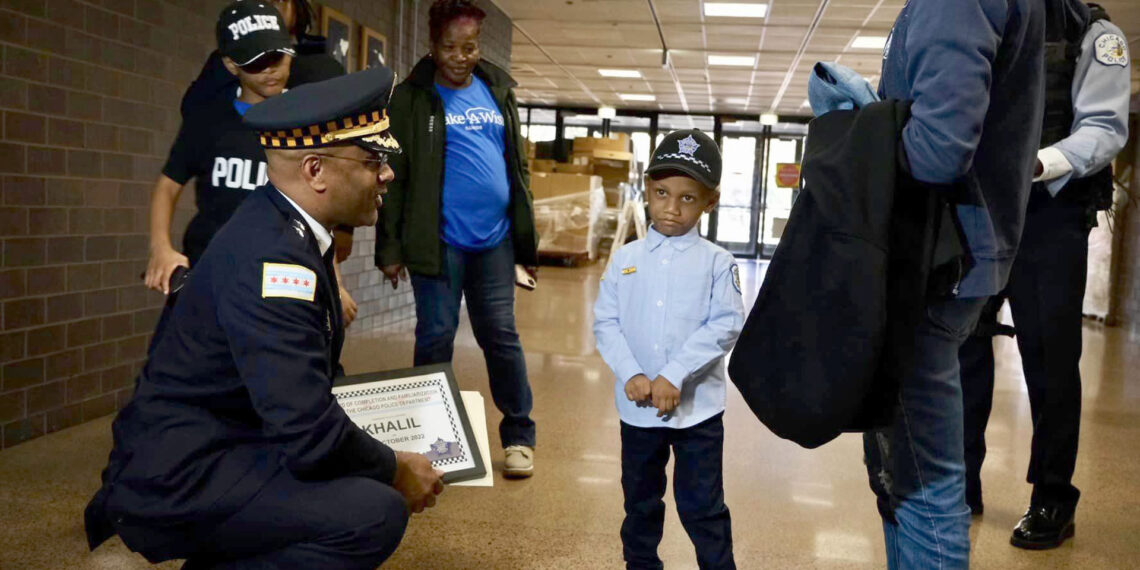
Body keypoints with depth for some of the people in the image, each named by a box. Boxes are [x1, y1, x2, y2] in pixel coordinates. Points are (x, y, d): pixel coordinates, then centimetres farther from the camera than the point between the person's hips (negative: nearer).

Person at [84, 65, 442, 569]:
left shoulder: (283, 226, 4)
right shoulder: (272, 255, -24)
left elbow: (298, 392, 13)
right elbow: (310, 436, -27)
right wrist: (395, 470, -10)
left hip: (215, 448, 10)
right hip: (177, 478, -10)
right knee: (375, 513, -25)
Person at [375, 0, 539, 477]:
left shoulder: (497, 90, 11)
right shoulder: (412, 98, -1)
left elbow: (517, 165, 16)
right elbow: (393, 175, -3)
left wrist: (526, 239, 14)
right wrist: (389, 247, -7)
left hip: (494, 240, 3)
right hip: (438, 242, -3)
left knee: (501, 335, 7)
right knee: (436, 338, 3)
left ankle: (518, 435, 18)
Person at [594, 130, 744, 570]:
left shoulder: (716, 262, -6)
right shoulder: (625, 259, 2)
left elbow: (726, 326, -13)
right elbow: (606, 322, -1)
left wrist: (673, 376, -21)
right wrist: (631, 374, -16)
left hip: (698, 408, -3)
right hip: (637, 407, 3)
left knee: (702, 508, 5)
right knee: (640, 501, 20)